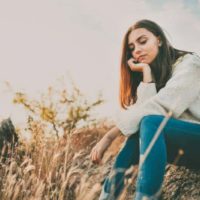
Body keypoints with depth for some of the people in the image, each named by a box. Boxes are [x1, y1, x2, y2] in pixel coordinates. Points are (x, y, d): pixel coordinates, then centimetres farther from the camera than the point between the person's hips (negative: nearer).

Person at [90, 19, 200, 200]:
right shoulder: (153, 75, 11)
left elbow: (158, 108, -23)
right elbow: (144, 110, -9)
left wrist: (109, 136, -23)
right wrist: (146, 75, -14)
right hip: (180, 146, 7)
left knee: (150, 122, -28)